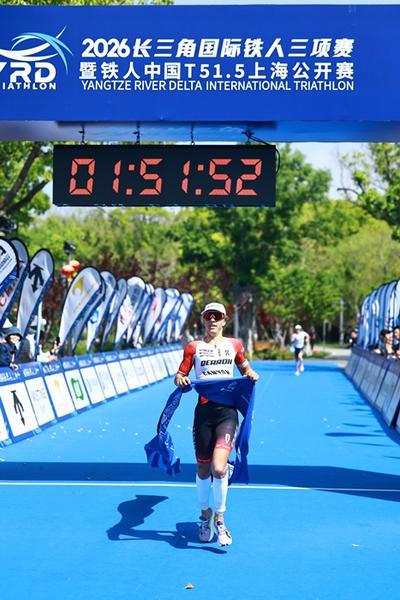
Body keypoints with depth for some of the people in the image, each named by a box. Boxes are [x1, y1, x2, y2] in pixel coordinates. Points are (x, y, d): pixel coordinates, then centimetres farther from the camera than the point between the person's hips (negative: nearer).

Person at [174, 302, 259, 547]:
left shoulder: (234, 345, 11)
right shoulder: (193, 347, 8)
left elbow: (245, 368, 25)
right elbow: (180, 375, 10)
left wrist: (251, 374, 4)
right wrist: (181, 379, -12)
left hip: (227, 411, -1)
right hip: (204, 411, 1)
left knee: (219, 468, -16)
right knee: (203, 469, 10)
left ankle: (219, 518, 5)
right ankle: (205, 513, 35)